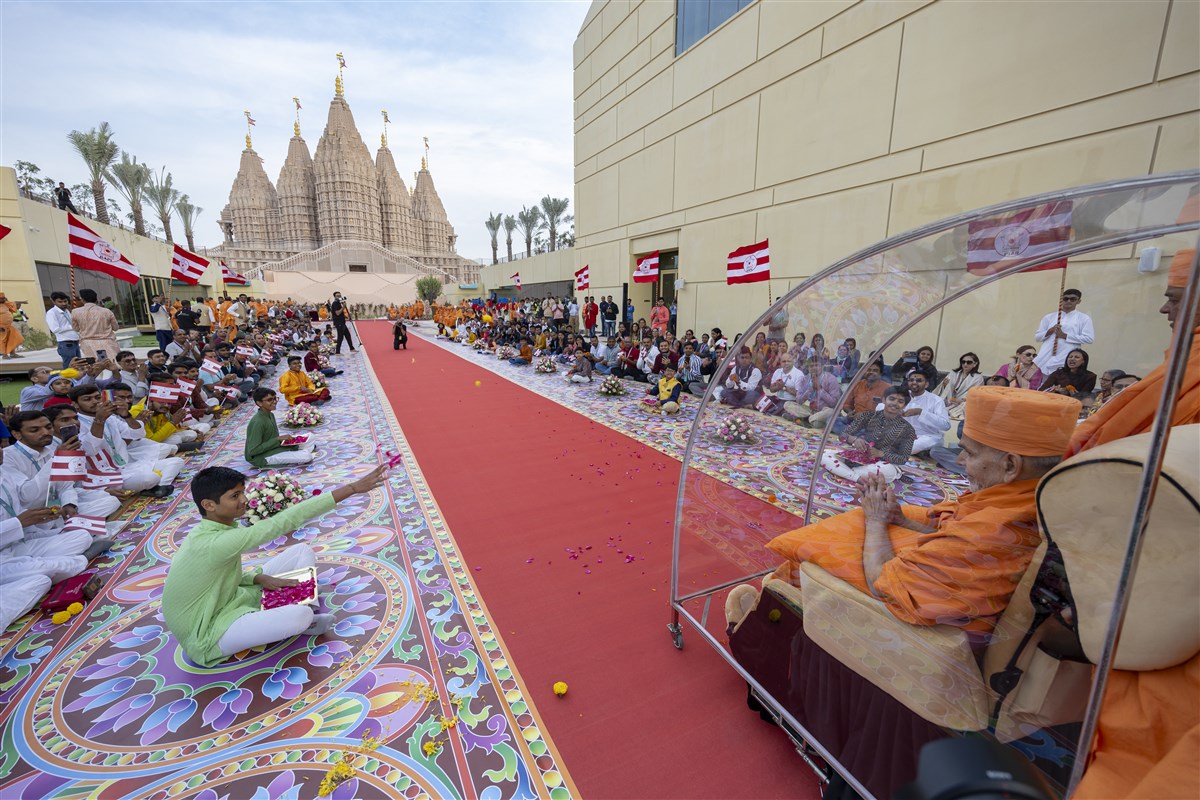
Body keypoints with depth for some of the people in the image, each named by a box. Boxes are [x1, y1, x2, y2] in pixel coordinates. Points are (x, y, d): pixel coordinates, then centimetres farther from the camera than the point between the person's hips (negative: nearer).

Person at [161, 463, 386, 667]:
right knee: (301, 616, -34)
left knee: (302, 551, 0)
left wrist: (260, 578, -11)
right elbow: (282, 523, -41)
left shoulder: (207, 532, -2)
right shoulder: (214, 542, -32)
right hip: (207, 639, -9)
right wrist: (352, 488, -45)